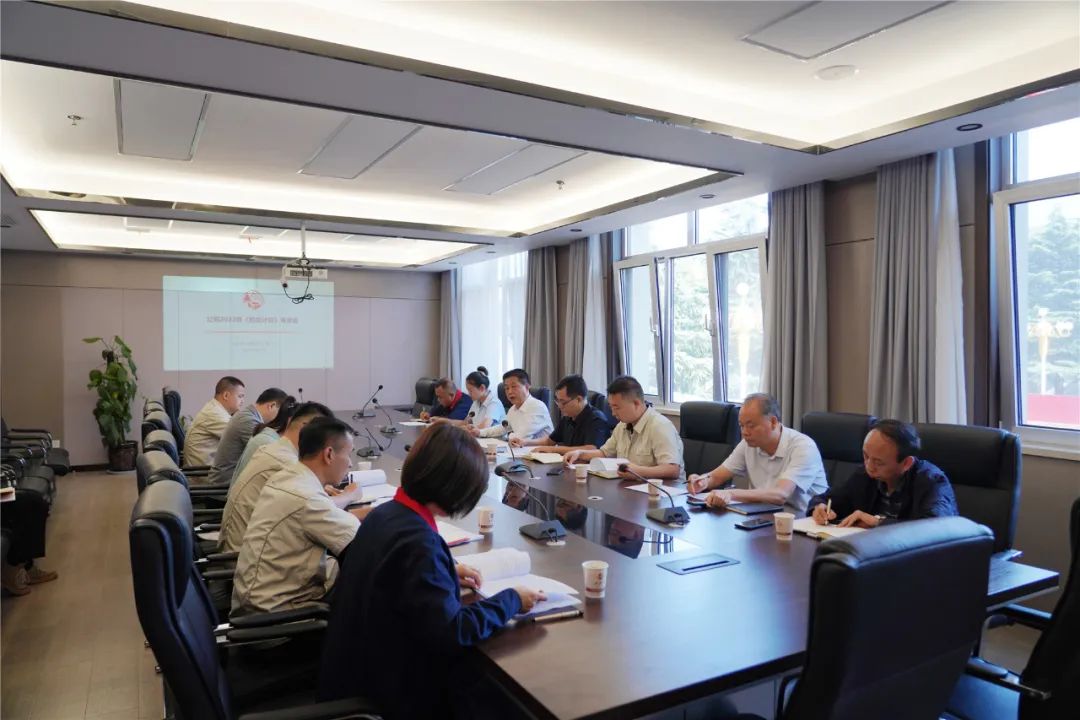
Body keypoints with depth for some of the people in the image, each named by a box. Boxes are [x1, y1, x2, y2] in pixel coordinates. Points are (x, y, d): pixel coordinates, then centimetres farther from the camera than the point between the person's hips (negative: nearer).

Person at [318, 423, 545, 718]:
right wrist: (511, 600, -17)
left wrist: (448, 576, 7)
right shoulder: (419, 541, -29)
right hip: (388, 688, -8)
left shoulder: (384, 512, -3)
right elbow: (452, 631, -29)